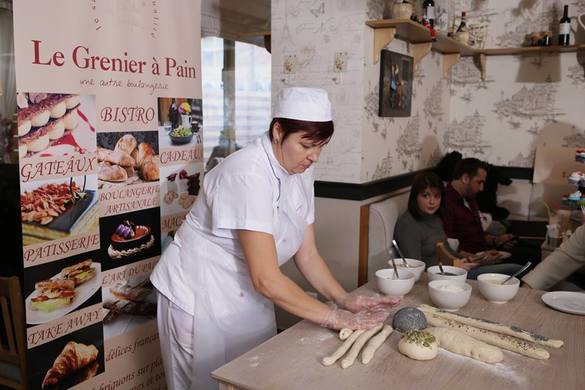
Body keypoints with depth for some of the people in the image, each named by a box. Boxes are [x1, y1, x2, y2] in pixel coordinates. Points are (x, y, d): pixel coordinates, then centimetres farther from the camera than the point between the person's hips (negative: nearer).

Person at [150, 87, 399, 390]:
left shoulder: (300, 172, -3)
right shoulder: (249, 173, -28)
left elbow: (307, 254, 0)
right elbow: (266, 278, -30)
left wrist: (344, 300, -13)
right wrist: (336, 317, -25)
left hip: (247, 295, 7)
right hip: (201, 296, -7)